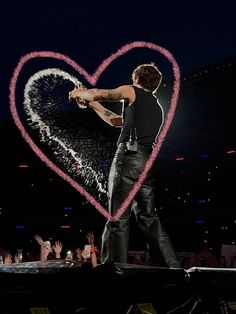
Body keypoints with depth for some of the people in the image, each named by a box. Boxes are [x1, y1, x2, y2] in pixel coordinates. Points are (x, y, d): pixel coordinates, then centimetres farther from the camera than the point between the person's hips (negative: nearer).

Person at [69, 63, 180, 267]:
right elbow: (115, 120, 36)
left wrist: (78, 93, 31)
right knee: (149, 218, 12)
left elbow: (95, 94, 9)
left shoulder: (132, 92, 11)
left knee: (118, 218, -8)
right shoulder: (158, 108, 31)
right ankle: (171, 266, 9)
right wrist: (92, 104, 41)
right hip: (149, 163, 7)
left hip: (129, 156, -7)